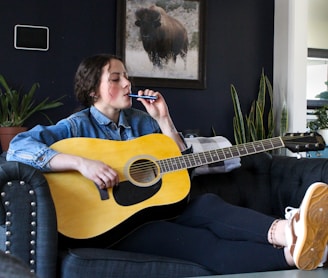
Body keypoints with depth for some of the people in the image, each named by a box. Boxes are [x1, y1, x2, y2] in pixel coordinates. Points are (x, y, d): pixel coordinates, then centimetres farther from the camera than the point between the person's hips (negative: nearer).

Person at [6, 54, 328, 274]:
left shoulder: (140, 121, 16)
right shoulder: (79, 125, 1)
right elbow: (18, 146, -16)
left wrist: (163, 119, 3)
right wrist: (82, 163, -28)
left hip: (155, 207, 5)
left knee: (208, 205, -28)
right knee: (203, 244, -31)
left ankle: (285, 231, -58)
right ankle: (290, 253, -55)